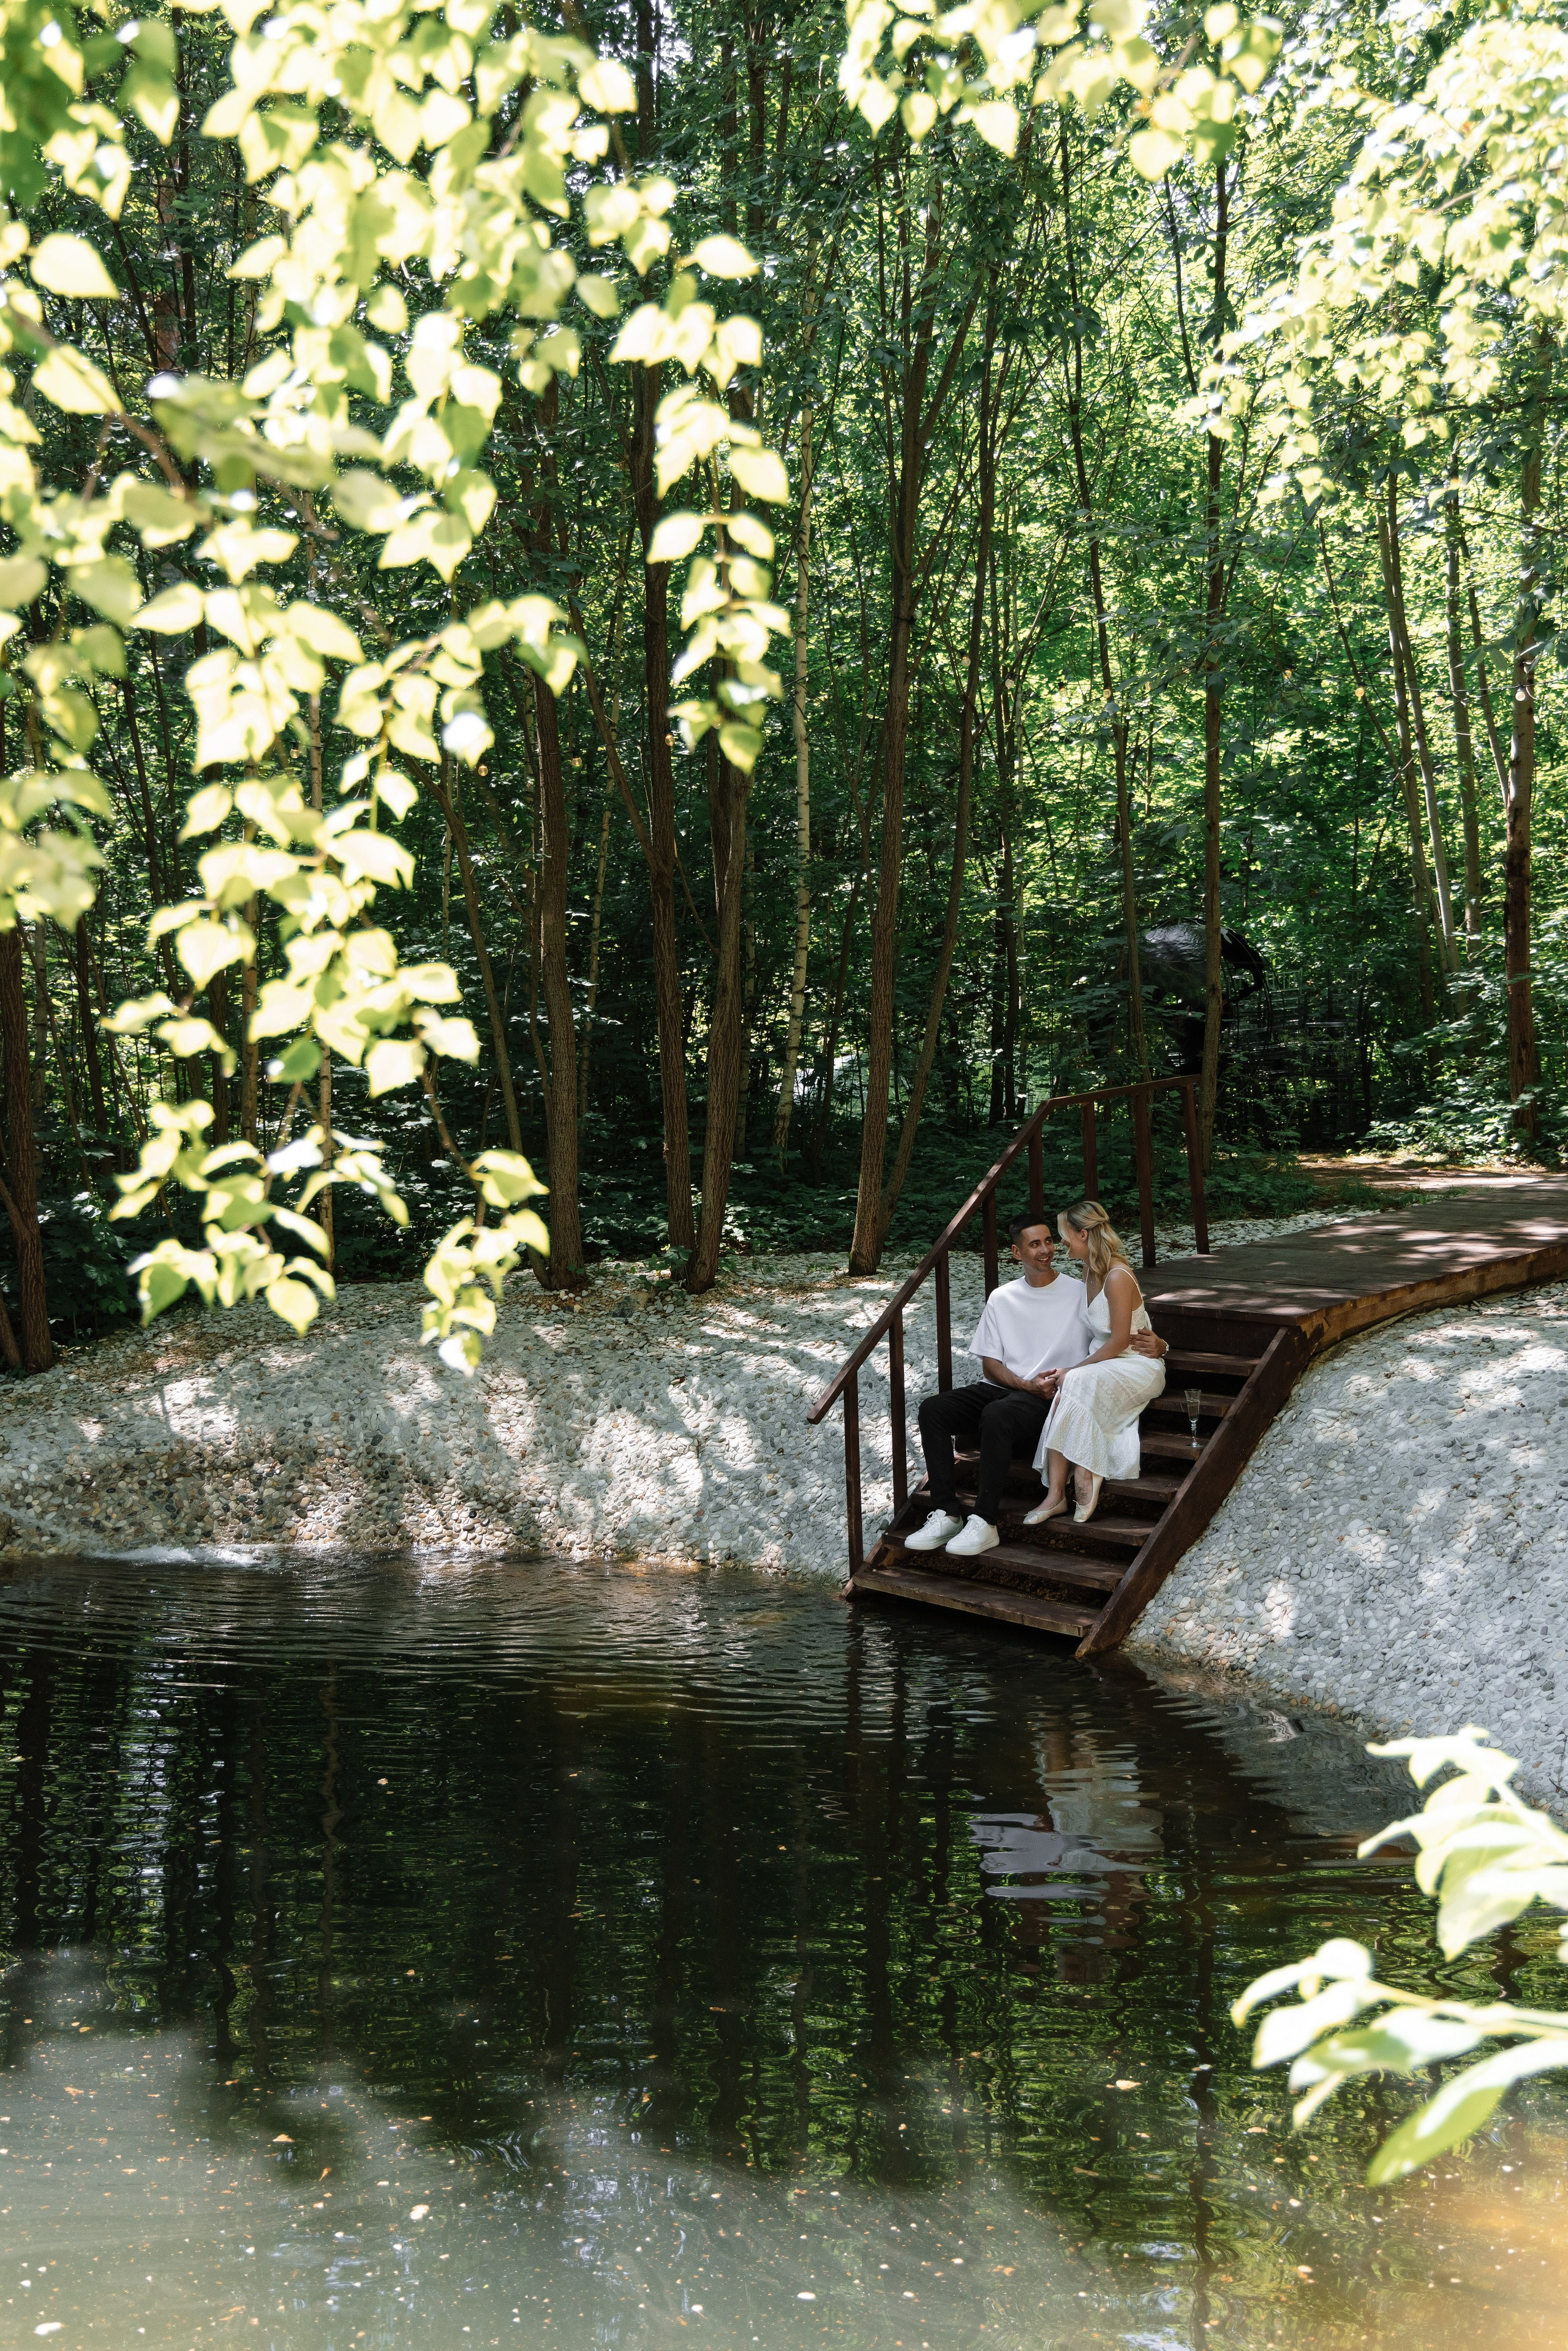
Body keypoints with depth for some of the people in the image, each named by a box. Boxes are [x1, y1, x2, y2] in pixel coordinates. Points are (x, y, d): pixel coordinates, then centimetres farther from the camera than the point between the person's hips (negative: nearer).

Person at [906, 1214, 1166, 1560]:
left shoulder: (1080, 1294, 6)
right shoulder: (1002, 1299, 15)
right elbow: (989, 1363, 11)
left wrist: (1154, 1343, -18)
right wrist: (1028, 1385, -8)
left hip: (1050, 1399, -5)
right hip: (1001, 1388, 5)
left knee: (997, 1415, -37)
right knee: (932, 1410, -20)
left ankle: (984, 1523, -35)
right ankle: (945, 1514, -22)